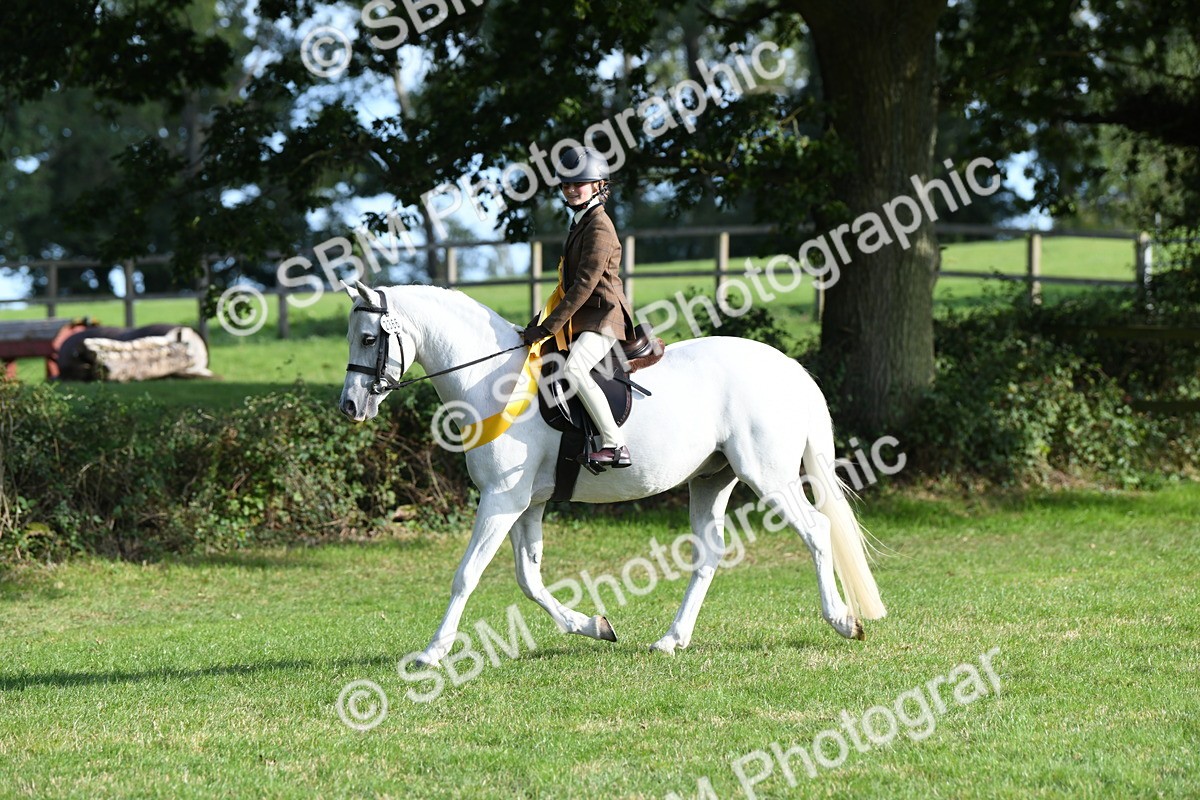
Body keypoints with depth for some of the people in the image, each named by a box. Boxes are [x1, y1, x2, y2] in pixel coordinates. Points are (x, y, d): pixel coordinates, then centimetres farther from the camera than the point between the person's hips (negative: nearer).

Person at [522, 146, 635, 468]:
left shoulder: (599, 227, -14)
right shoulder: (580, 223, 18)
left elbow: (585, 284, -21)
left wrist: (549, 327, -22)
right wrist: (546, 323, 18)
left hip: (604, 317, -11)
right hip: (583, 319, 11)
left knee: (574, 369, -34)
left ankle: (616, 445, -34)